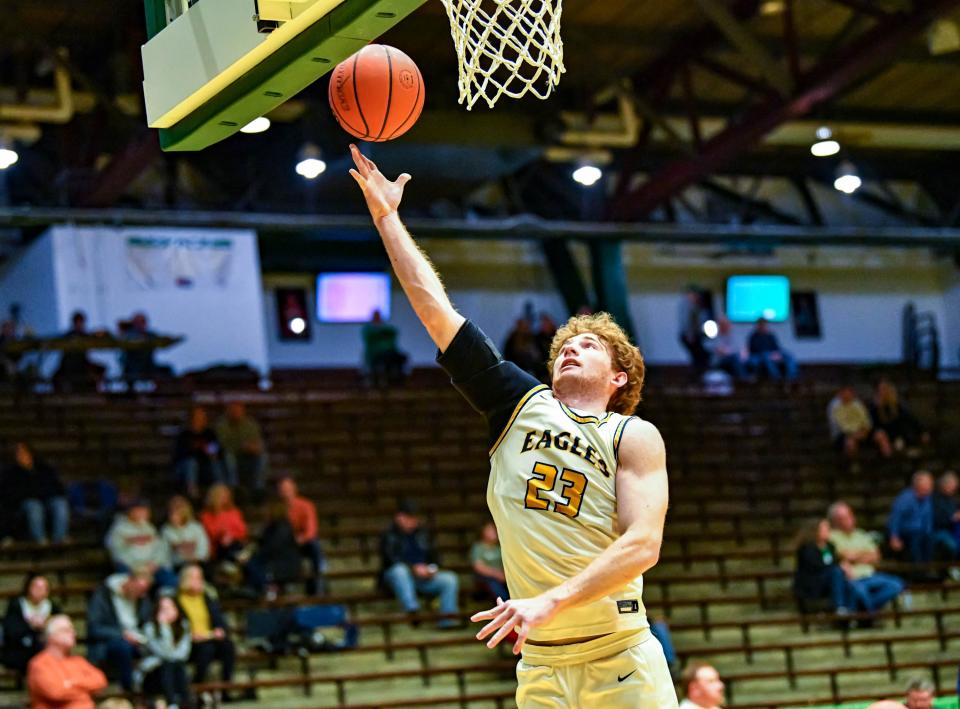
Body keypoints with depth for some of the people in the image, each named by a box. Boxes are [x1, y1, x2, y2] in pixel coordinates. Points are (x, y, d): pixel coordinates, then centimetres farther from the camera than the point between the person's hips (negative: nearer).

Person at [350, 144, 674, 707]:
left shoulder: (635, 437, 1)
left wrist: (551, 602, -24)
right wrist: (386, 215, 8)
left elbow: (643, 543, -13)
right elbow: (433, 306, 9)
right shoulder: (521, 404, 10)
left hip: (621, 660, -3)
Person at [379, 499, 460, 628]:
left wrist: (433, 568, -6)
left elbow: (434, 556, 18)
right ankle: (412, 610, -50)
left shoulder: (423, 534, 18)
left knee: (450, 578, -18)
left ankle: (448, 617, -22)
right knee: (399, 570, -39)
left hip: (423, 576, 4)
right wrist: (414, 568, -25)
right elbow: (391, 560, -12)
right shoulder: (389, 535, 2)